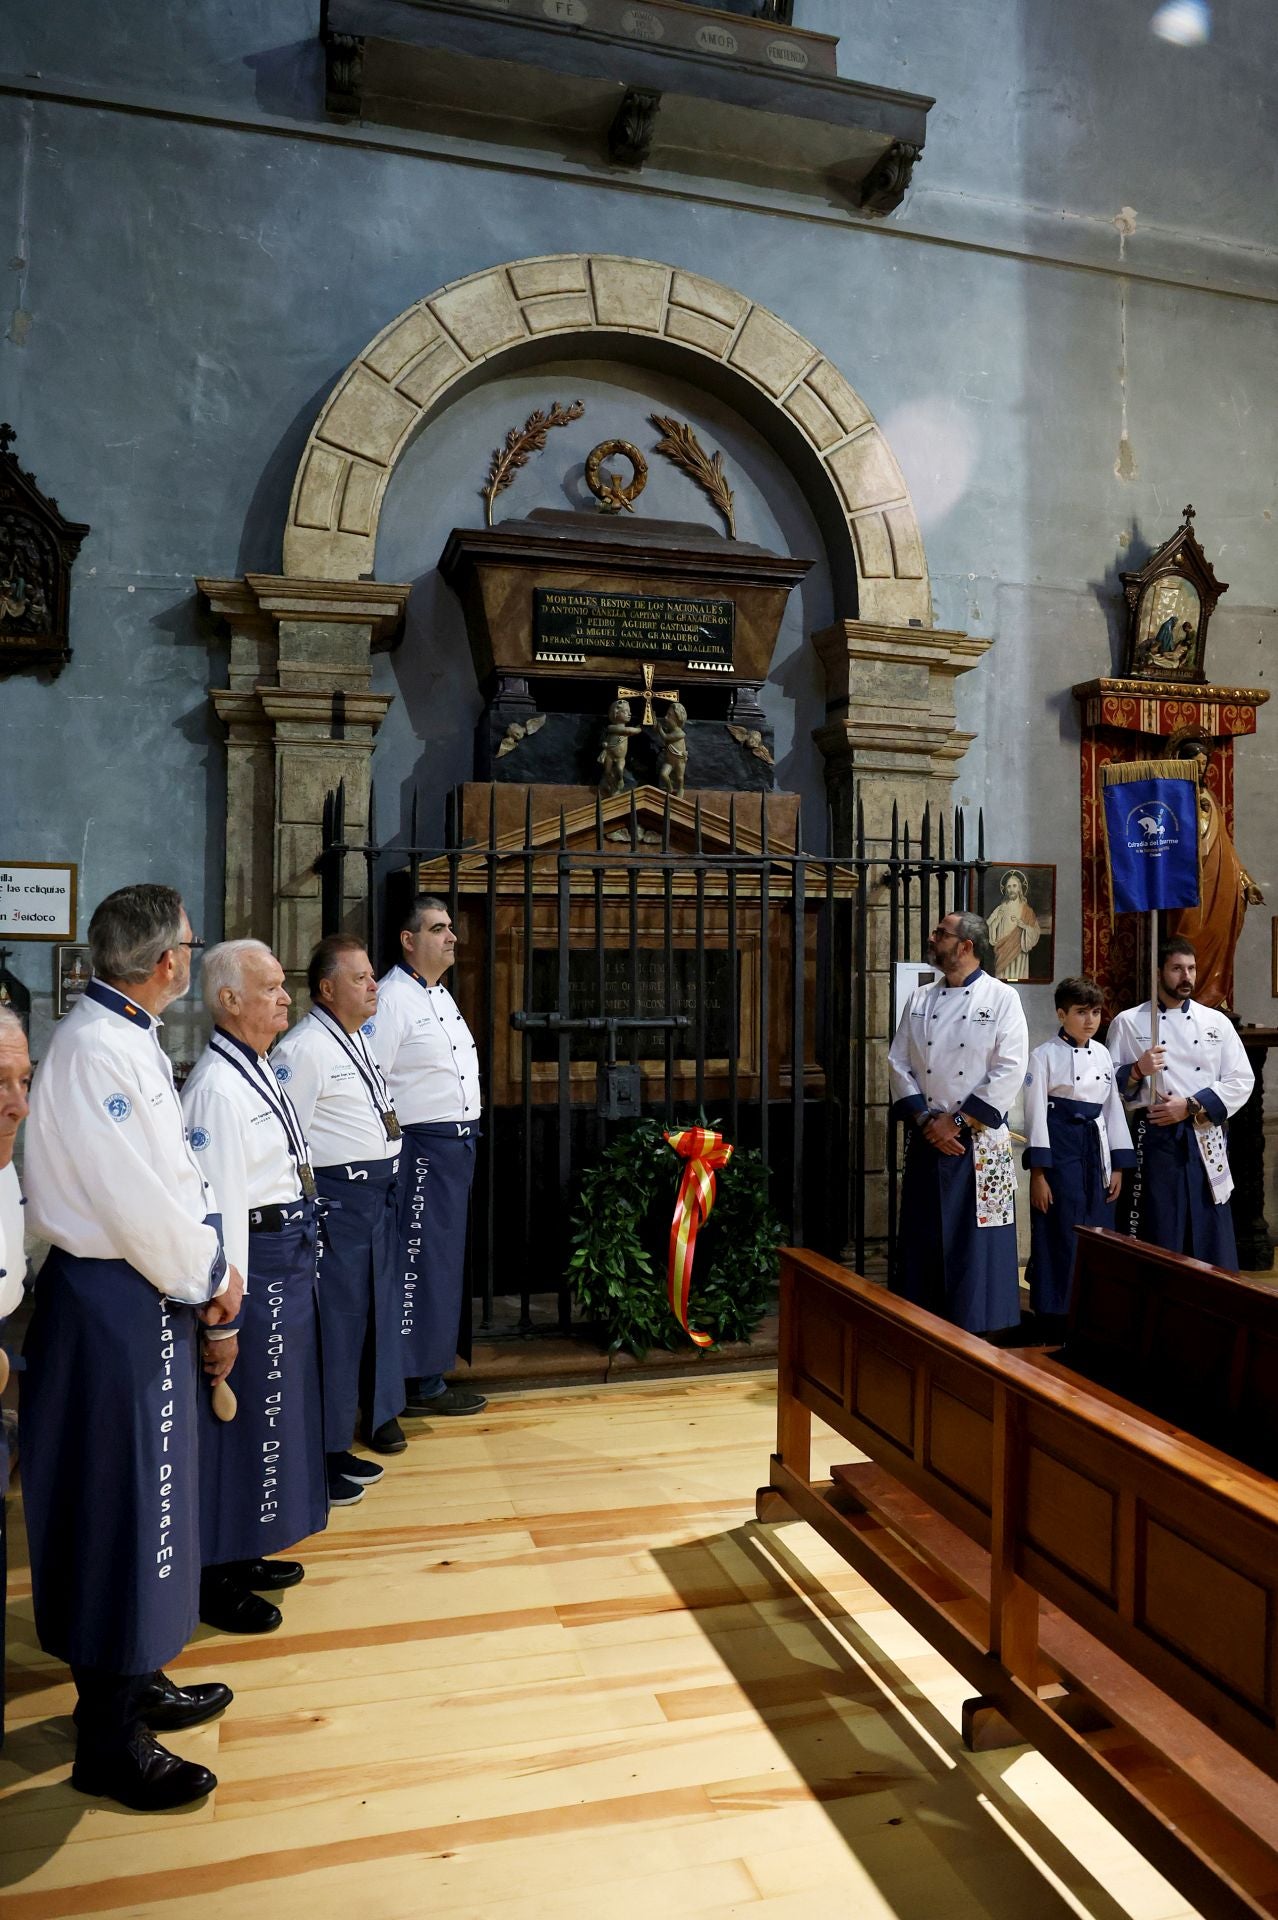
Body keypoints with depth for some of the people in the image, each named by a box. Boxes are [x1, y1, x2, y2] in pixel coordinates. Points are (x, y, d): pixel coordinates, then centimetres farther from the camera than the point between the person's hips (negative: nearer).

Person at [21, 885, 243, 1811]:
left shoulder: (132, 1038, 9)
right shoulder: (93, 1049, -22)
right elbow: (134, 1198, -24)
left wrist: (210, 1266, 2)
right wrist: (208, 1276, -9)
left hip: (149, 1291, 10)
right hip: (115, 1298, -10)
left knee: (151, 1493, 21)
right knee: (120, 1507, 3)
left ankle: (135, 1679, 39)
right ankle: (110, 1741, 19)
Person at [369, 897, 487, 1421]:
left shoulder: (441, 995, 17)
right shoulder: (393, 998, -14)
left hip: (458, 1142, 10)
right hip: (424, 1145, -10)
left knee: (445, 1259, 14)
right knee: (421, 1261, -3)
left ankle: (432, 1366, 25)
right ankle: (419, 1383, 7)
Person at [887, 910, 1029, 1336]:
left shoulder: (1001, 998, -4)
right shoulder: (920, 1000, 8)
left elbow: (1010, 1070, -11)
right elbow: (899, 1064, 5)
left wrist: (957, 1120, -13)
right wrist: (926, 1120, -8)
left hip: (980, 1143, -4)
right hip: (927, 1141, 4)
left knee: (977, 1240, 0)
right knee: (924, 1239, 8)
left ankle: (980, 1329, 11)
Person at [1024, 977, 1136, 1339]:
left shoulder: (1102, 1054, 10)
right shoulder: (1045, 1055, -7)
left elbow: (1113, 1108, 13)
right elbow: (1035, 1114, -9)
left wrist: (1118, 1166, 9)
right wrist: (1038, 1173, -13)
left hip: (1095, 1150, 6)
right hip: (1060, 1150, -5)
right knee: (1060, 1238, -3)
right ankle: (1054, 1328, 7)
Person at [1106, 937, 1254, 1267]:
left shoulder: (1216, 1021, 10)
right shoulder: (1128, 1022, 3)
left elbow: (1241, 1080, 4)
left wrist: (1191, 1106, -9)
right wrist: (1138, 1070, -17)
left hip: (1205, 1138, 2)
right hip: (1156, 1139, -2)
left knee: (1211, 1235, 4)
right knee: (1160, 1239, 0)